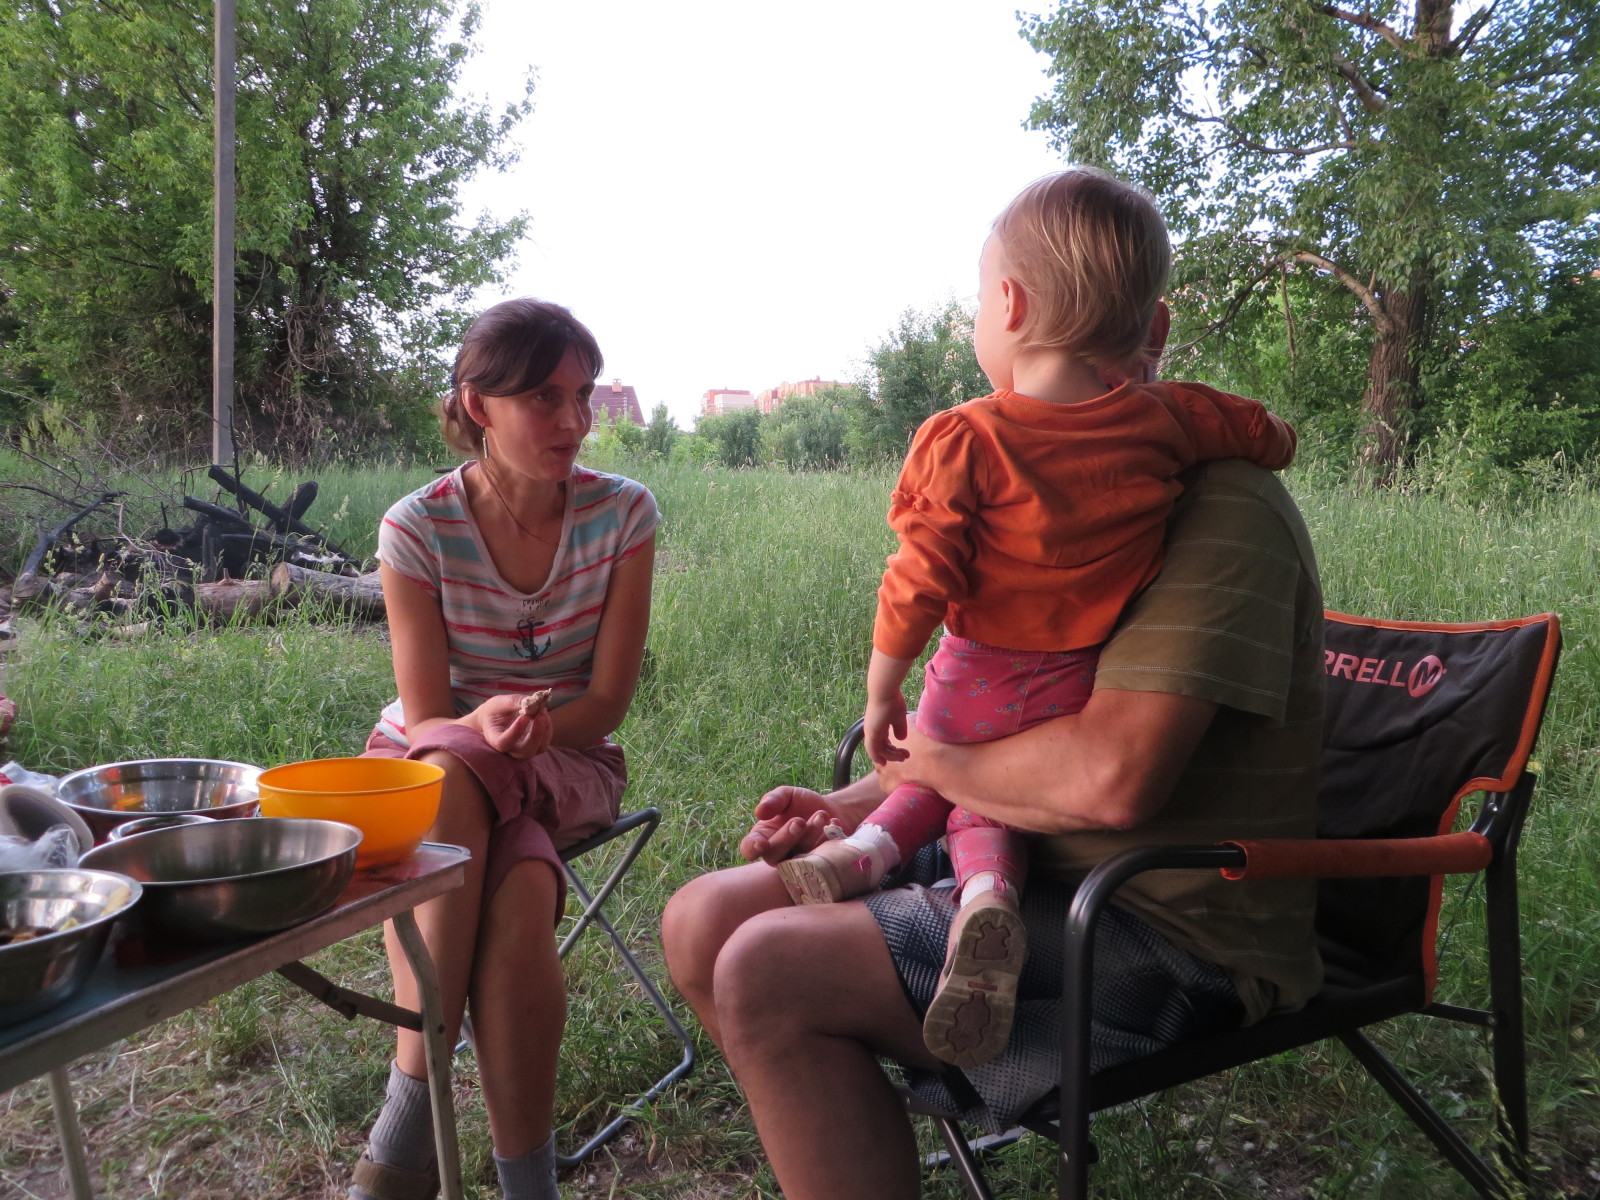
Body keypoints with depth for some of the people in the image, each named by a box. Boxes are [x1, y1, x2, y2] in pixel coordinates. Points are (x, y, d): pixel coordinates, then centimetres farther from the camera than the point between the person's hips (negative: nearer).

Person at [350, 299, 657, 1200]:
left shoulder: (623, 512, -10)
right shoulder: (419, 529, -11)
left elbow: (607, 702, -8)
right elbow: (425, 719, -10)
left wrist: (523, 729, -27)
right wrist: (483, 730, -32)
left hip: (566, 763, 0)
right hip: (431, 762, 1)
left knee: (518, 903, -34)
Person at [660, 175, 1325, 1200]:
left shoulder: (1219, 505, -18)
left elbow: (1114, 773, -31)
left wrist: (929, 759, -12)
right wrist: (861, 802, 2)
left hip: (1170, 936, -9)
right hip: (1039, 873, 9)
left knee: (768, 975, -23)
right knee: (704, 921, 2)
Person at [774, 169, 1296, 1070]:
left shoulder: (965, 438, -17)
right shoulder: (1165, 420, -6)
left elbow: (919, 582, -17)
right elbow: (1275, 440, 9)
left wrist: (883, 692, -5)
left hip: (981, 682, -2)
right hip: (1081, 692, 3)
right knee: (984, 792, 19)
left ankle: (876, 843, -1)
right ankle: (986, 886, -13)